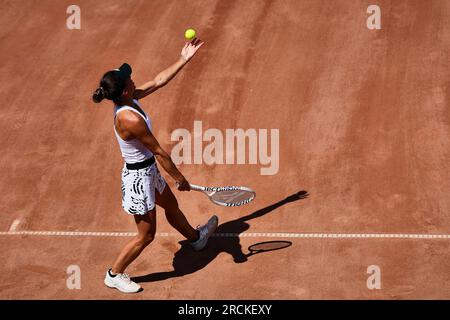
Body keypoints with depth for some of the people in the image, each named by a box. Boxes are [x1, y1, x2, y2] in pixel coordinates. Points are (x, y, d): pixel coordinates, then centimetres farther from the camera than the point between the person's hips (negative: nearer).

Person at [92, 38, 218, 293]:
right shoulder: (129, 118, -33)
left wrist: (184, 60, 8)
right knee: (146, 235, 7)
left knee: (172, 206, 33)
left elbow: (159, 81, 7)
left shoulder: (130, 99, -8)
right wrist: (180, 178, -14)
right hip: (139, 177, -10)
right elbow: (159, 152, -24)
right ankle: (115, 275, 26)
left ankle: (196, 238, 60)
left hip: (148, 170, 10)